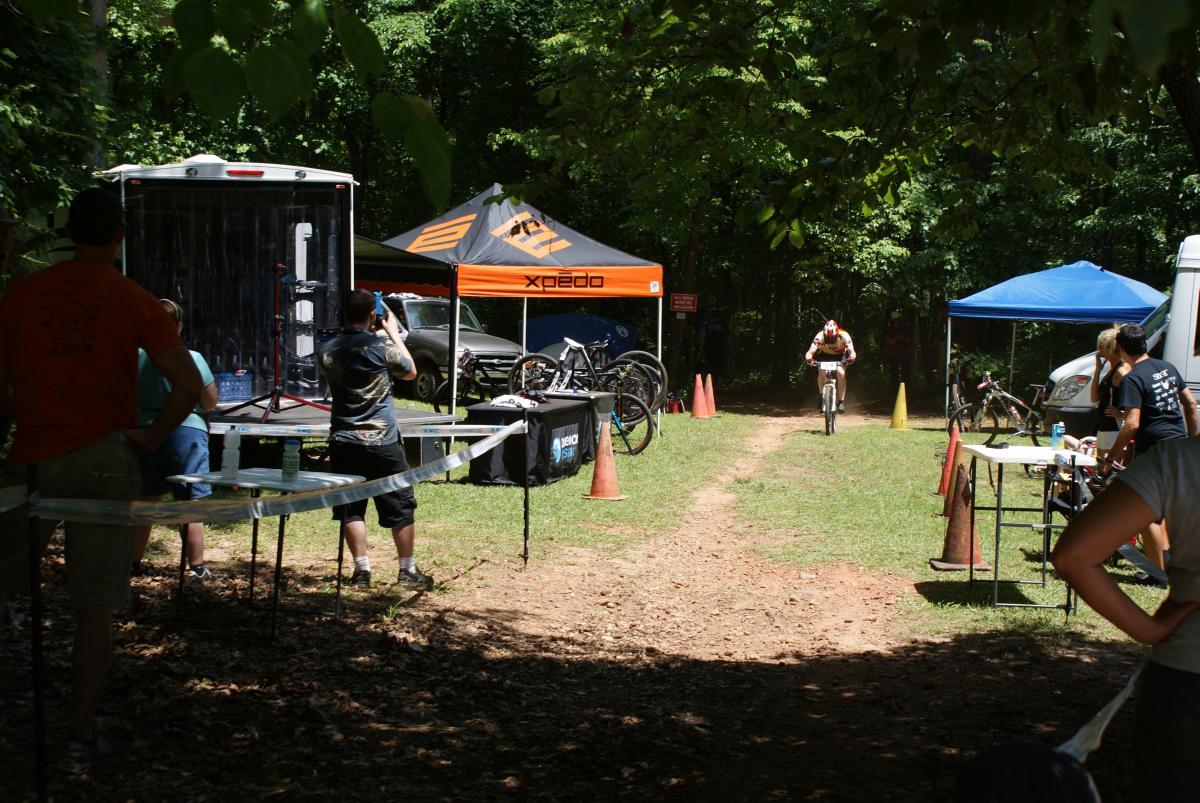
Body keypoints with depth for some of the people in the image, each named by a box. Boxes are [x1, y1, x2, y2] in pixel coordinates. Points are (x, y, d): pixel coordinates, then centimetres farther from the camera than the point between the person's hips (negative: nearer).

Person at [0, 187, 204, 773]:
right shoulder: (136, 303, -4)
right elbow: (188, 386, -11)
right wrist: (150, 437, 1)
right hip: (103, 462, -1)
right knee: (95, 606, 6)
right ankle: (81, 738, 10)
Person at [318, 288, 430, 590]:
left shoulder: (328, 351, 0)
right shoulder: (382, 347, -11)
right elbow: (410, 371, 6)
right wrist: (393, 332, 12)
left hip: (343, 441, 3)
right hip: (382, 441, -3)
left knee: (351, 509, 8)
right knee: (400, 507, 8)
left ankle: (361, 570, 6)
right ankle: (407, 570, 12)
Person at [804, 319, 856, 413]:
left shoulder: (844, 336, -34)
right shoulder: (820, 336, -33)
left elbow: (852, 352, -42)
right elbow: (810, 352, -40)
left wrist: (851, 357, -64)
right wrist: (809, 358, -62)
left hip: (840, 356, -1)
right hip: (824, 355, 1)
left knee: (841, 373, -26)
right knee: (821, 373, -25)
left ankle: (841, 401, -15)